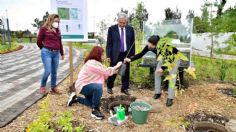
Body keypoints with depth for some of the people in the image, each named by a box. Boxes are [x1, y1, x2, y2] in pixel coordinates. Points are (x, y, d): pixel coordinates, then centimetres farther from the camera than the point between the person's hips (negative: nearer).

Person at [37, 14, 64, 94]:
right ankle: (42, 87, 15)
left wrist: (62, 53, 19)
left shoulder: (57, 30, 14)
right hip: (47, 53, -5)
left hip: (56, 53, 5)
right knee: (47, 71, -9)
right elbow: (39, 41, 2)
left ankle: (53, 88, 20)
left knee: (54, 72, 9)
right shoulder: (44, 28, -2)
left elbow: (60, 42, 19)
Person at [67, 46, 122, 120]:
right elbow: (106, 72, -26)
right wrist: (116, 66, -14)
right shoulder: (92, 63, -25)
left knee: (93, 103, 19)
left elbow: (104, 75, 2)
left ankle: (76, 98, 31)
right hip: (83, 86, -10)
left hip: (87, 85, 10)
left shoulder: (95, 63, 6)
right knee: (98, 87, -38)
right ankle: (95, 110, -22)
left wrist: (115, 69, -2)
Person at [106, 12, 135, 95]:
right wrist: (108, 55, -7)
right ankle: (109, 87, 28)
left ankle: (124, 88, 24)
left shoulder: (130, 29, 4)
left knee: (126, 72, 9)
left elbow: (132, 43, 8)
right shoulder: (112, 29, -3)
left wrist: (132, 54, 4)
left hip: (126, 54, 2)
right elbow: (109, 43, -3)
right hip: (115, 54, -2)